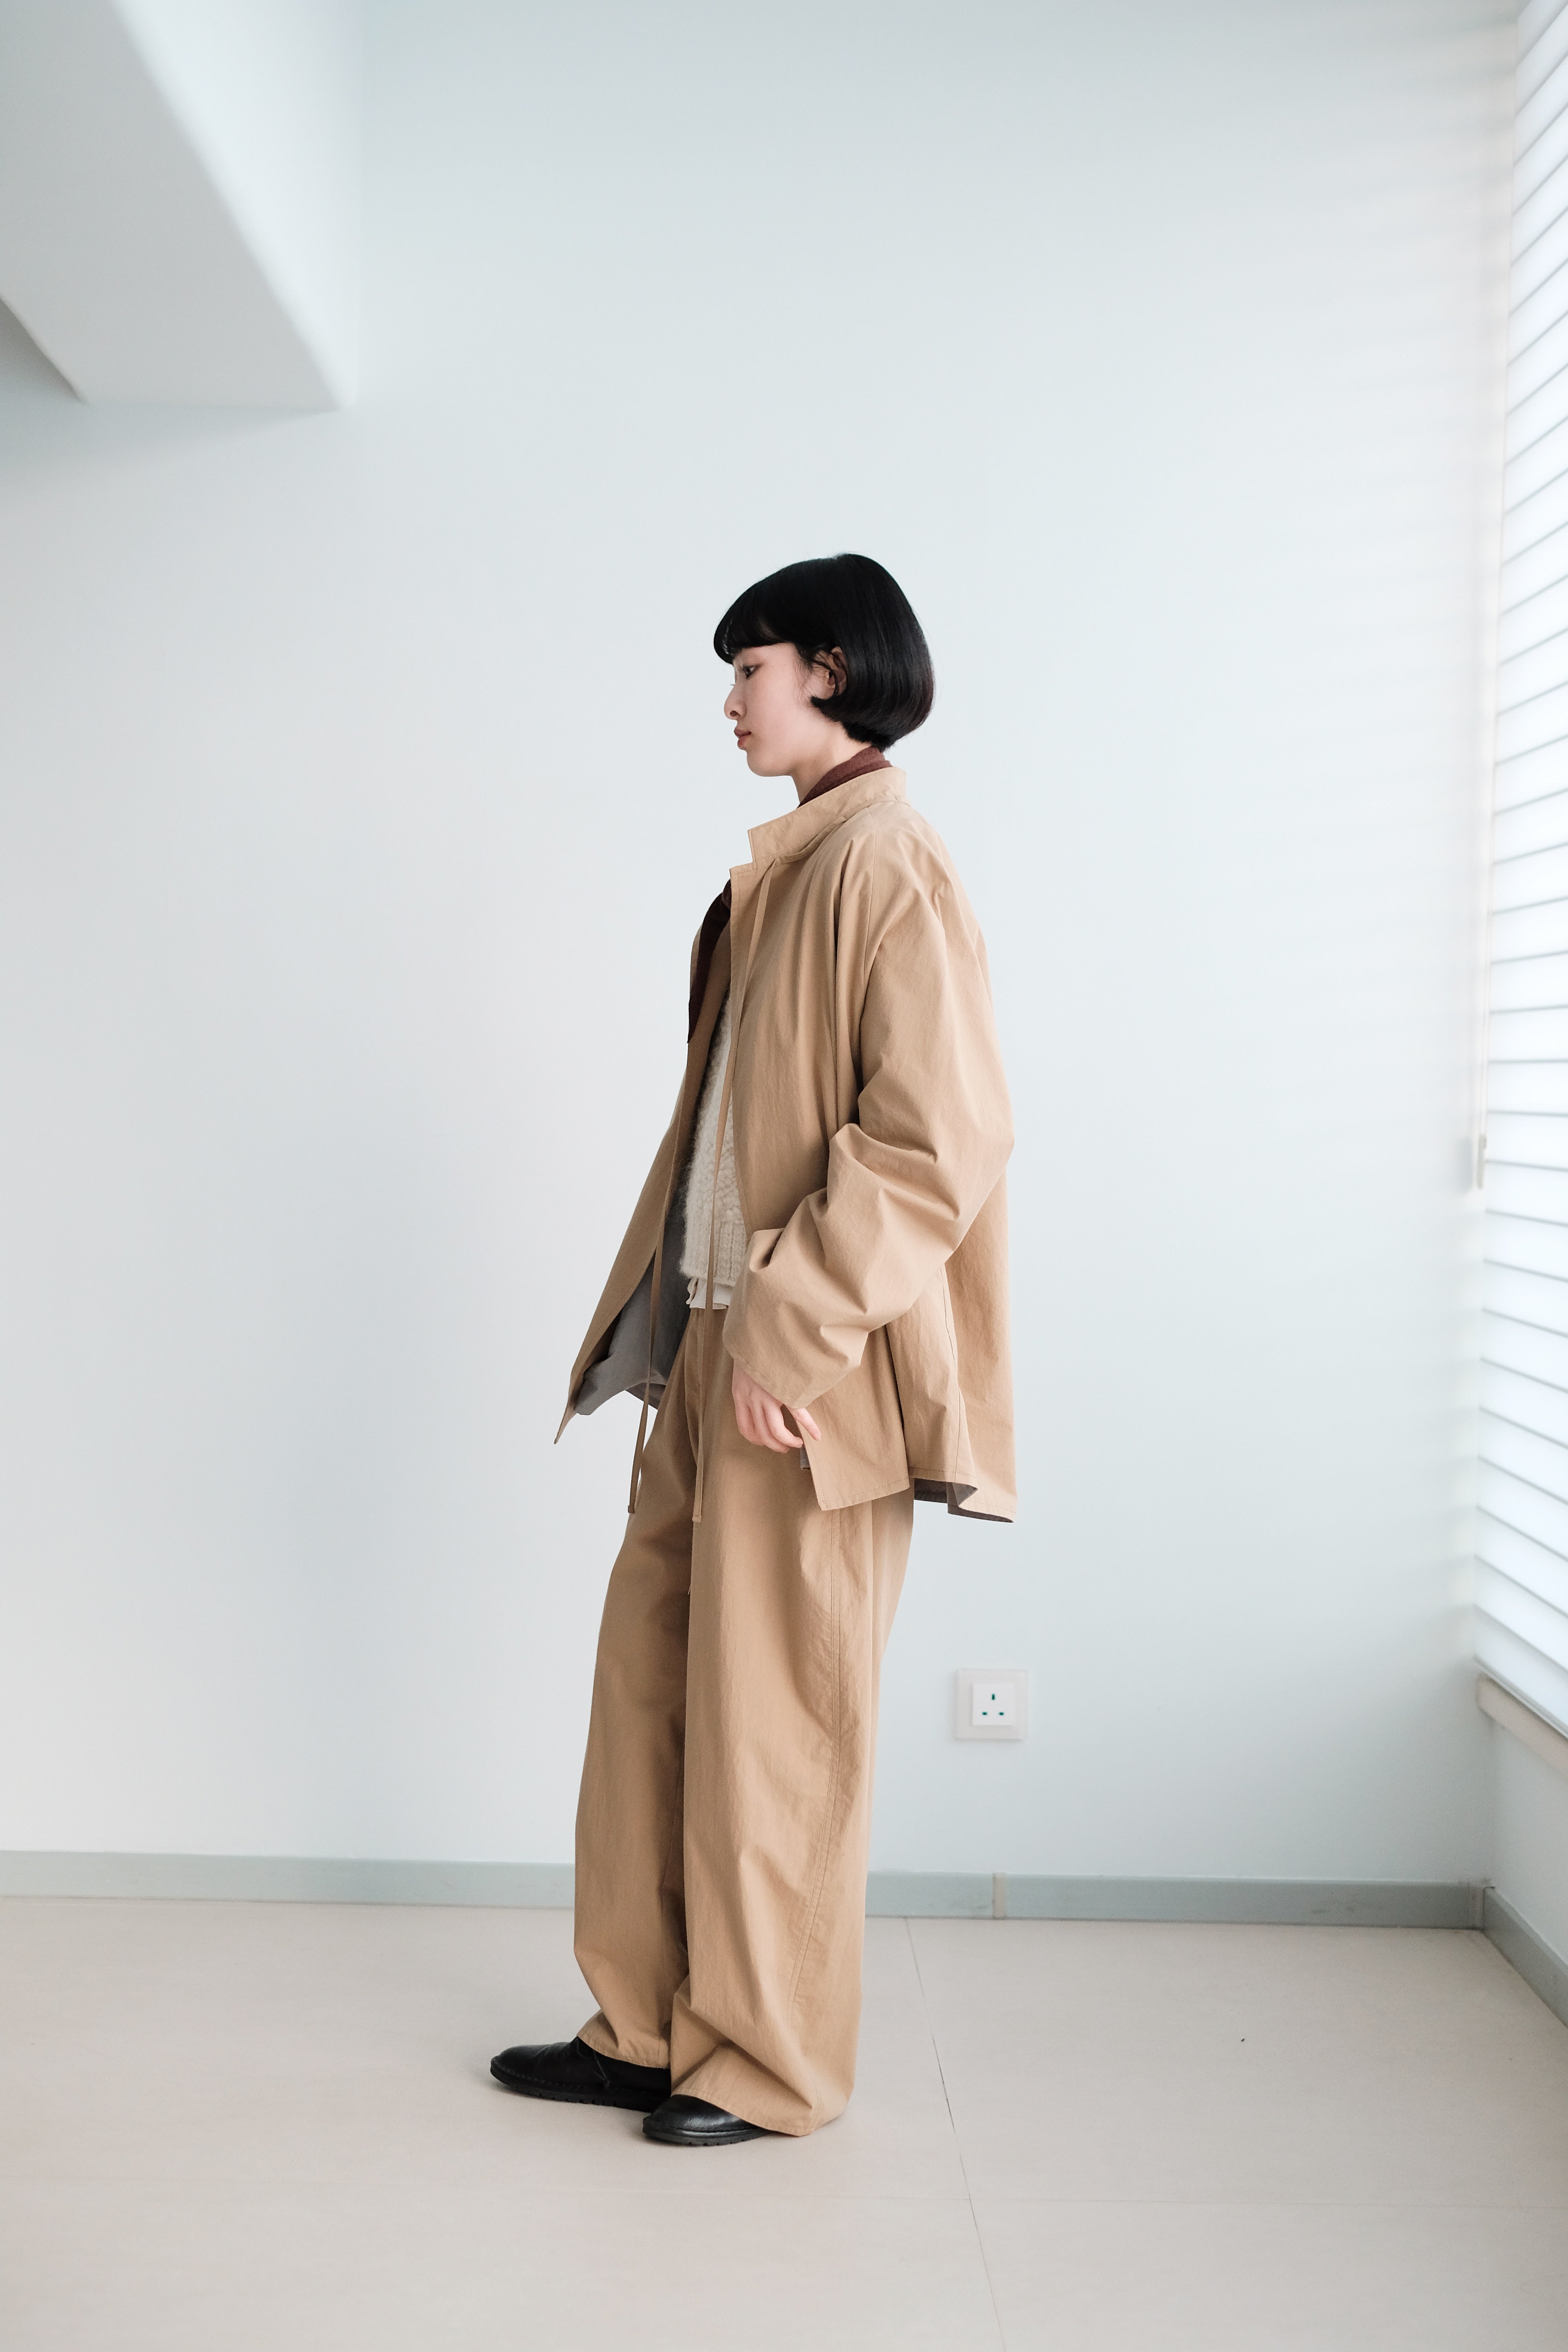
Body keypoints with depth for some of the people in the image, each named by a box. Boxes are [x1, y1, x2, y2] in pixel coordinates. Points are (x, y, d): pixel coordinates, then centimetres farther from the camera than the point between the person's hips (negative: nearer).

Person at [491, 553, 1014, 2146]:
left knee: (772, 1715, 2)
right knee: (647, 1670, 14)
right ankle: (646, 2027, 28)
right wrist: (665, 1324, 16)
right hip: (715, 1352, 9)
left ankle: (770, 2063, 20)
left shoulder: (885, 865, -13)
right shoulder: (782, 873, 16)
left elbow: (938, 1138, -20)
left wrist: (791, 1335, -20)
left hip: (806, 1375, -9)